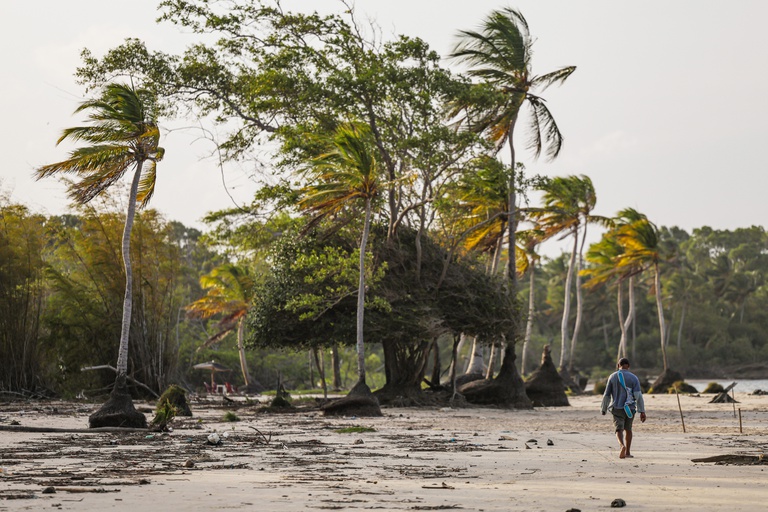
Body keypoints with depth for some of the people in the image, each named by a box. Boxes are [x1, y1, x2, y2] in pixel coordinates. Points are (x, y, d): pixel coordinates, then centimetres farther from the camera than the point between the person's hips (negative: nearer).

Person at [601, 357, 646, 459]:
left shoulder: (613, 377, 2)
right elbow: (638, 395, -10)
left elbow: (607, 395, 4)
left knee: (619, 430, -7)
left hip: (617, 408, -1)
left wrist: (603, 409, 15)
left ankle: (622, 446, -37)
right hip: (630, 408, 1)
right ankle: (628, 452, 27)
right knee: (628, 429, 21)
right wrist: (642, 411, -9)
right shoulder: (634, 378, -1)